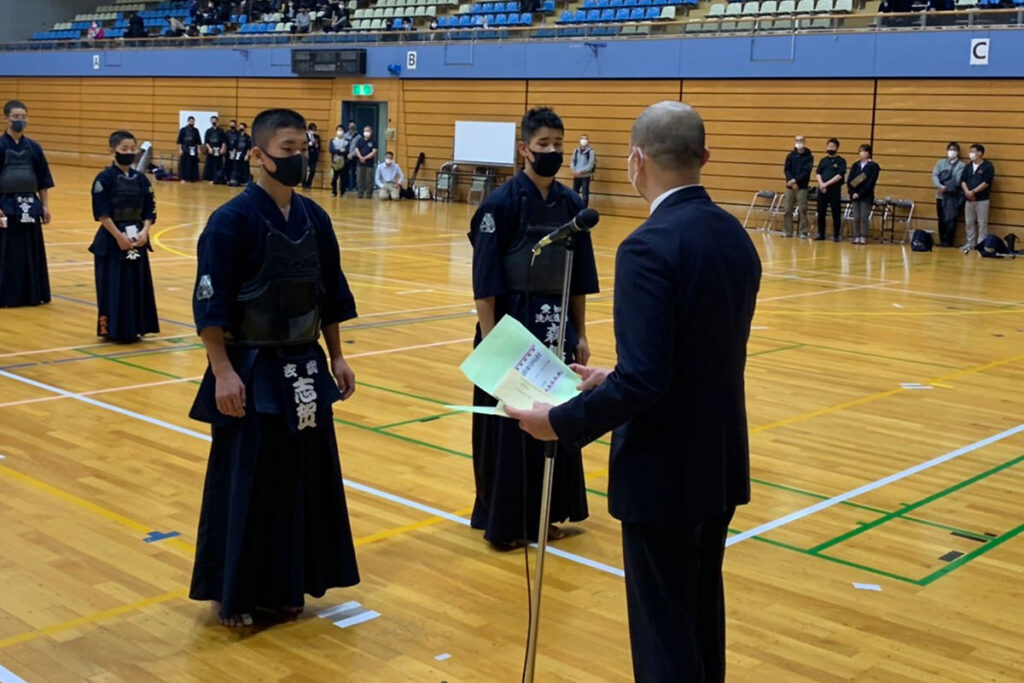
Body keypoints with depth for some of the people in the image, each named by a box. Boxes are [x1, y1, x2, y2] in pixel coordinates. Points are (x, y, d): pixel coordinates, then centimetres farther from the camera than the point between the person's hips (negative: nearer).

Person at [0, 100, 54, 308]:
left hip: (30, 205, 4)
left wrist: (45, 206, 6)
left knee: (32, 251, 9)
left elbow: (43, 181, 10)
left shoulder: (33, 147, 6)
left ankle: (33, 294, 18)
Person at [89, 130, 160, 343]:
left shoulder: (141, 179, 7)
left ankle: (133, 328, 18)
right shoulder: (105, 178, -8)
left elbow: (149, 211, 7)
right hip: (111, 240, -5)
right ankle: (112, 329, 5)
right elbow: (102, 213, -13)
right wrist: (119, 236, -17)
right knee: (113, 286, -3)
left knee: (137, 285, 8)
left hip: (137, 239, 5)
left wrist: (144, 231, -9)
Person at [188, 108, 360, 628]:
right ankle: (232, 593, 17)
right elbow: (212, 305, -15)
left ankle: (286, 584, 28)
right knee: (242, 484, 2)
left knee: (305, 475, 12)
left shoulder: (314, 218, 5)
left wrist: (336, 358, 12)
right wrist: (223, 372, -20)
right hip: (251, 371, -6)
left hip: (304, 370, 6)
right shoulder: (232, 220, -14)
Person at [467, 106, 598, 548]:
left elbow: (579, 278, 10)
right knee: (507, 424, 2)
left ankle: (544, 513, 27)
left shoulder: (571, 204, 5)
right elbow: (485, 281, -13)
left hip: (557, 328, 6)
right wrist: (489, 341, -16)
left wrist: (580, 334, 10)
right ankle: (502, 520, 16)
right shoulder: (501, 203, -12)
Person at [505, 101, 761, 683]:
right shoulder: (737, 236, 5)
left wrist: (562, 421, -14)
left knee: (664, 629, 5)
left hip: (666, 469, -8)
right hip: (721, 461, 9)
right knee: (702, 613, 23)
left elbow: (645, 380, -27)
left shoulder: (649, 247, -22)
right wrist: (615, 381, 17)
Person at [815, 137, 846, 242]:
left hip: (835, 190, -4)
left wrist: (827, 184, -16)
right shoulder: (823, 161, 14)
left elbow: (840, 175, -9)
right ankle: (821, 234, 14)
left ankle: (836, 235, 3)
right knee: (821, 213, 6)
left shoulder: (841, 161, 1)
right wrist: (821, 184, -12)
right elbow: (818, 174, 7)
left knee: (836, 214, -2)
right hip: (822, 189, 4)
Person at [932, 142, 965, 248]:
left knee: (950, 220, -6)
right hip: (941, 195, 4)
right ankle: (942, 241, 13)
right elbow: (934, 176, 1)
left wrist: (945, 187, -12)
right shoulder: (940, 163, 13)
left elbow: (957, 181, -9)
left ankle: (947, 242, 1)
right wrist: (940, 186, -16)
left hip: (953, 196, -4)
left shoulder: (961, 166, 0)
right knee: (941, 220, 6)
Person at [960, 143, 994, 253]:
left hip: (982, 200, -6)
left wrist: (973, 192, -16)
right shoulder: (968, 167, 13)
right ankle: (970, 243, 17)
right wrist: (967, 192, -12)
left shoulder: (988, 166, -5)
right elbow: (962, 181, 6)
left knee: (982, 223, -3)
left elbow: (986, 183, -13)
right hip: (969, 199, 6)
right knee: (969, 222, 9)